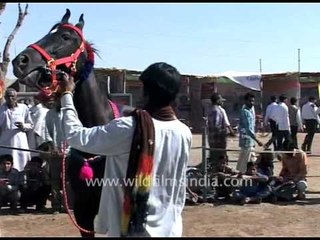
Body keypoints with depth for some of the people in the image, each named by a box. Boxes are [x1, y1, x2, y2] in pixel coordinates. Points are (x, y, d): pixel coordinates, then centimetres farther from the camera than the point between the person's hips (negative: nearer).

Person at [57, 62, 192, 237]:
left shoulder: (128, 128, -19)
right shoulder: (184, 134, -2)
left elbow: (76, 136, -12)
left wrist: (66, 95, -2)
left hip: (133, 228, -5)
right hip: (170, 228, 5)